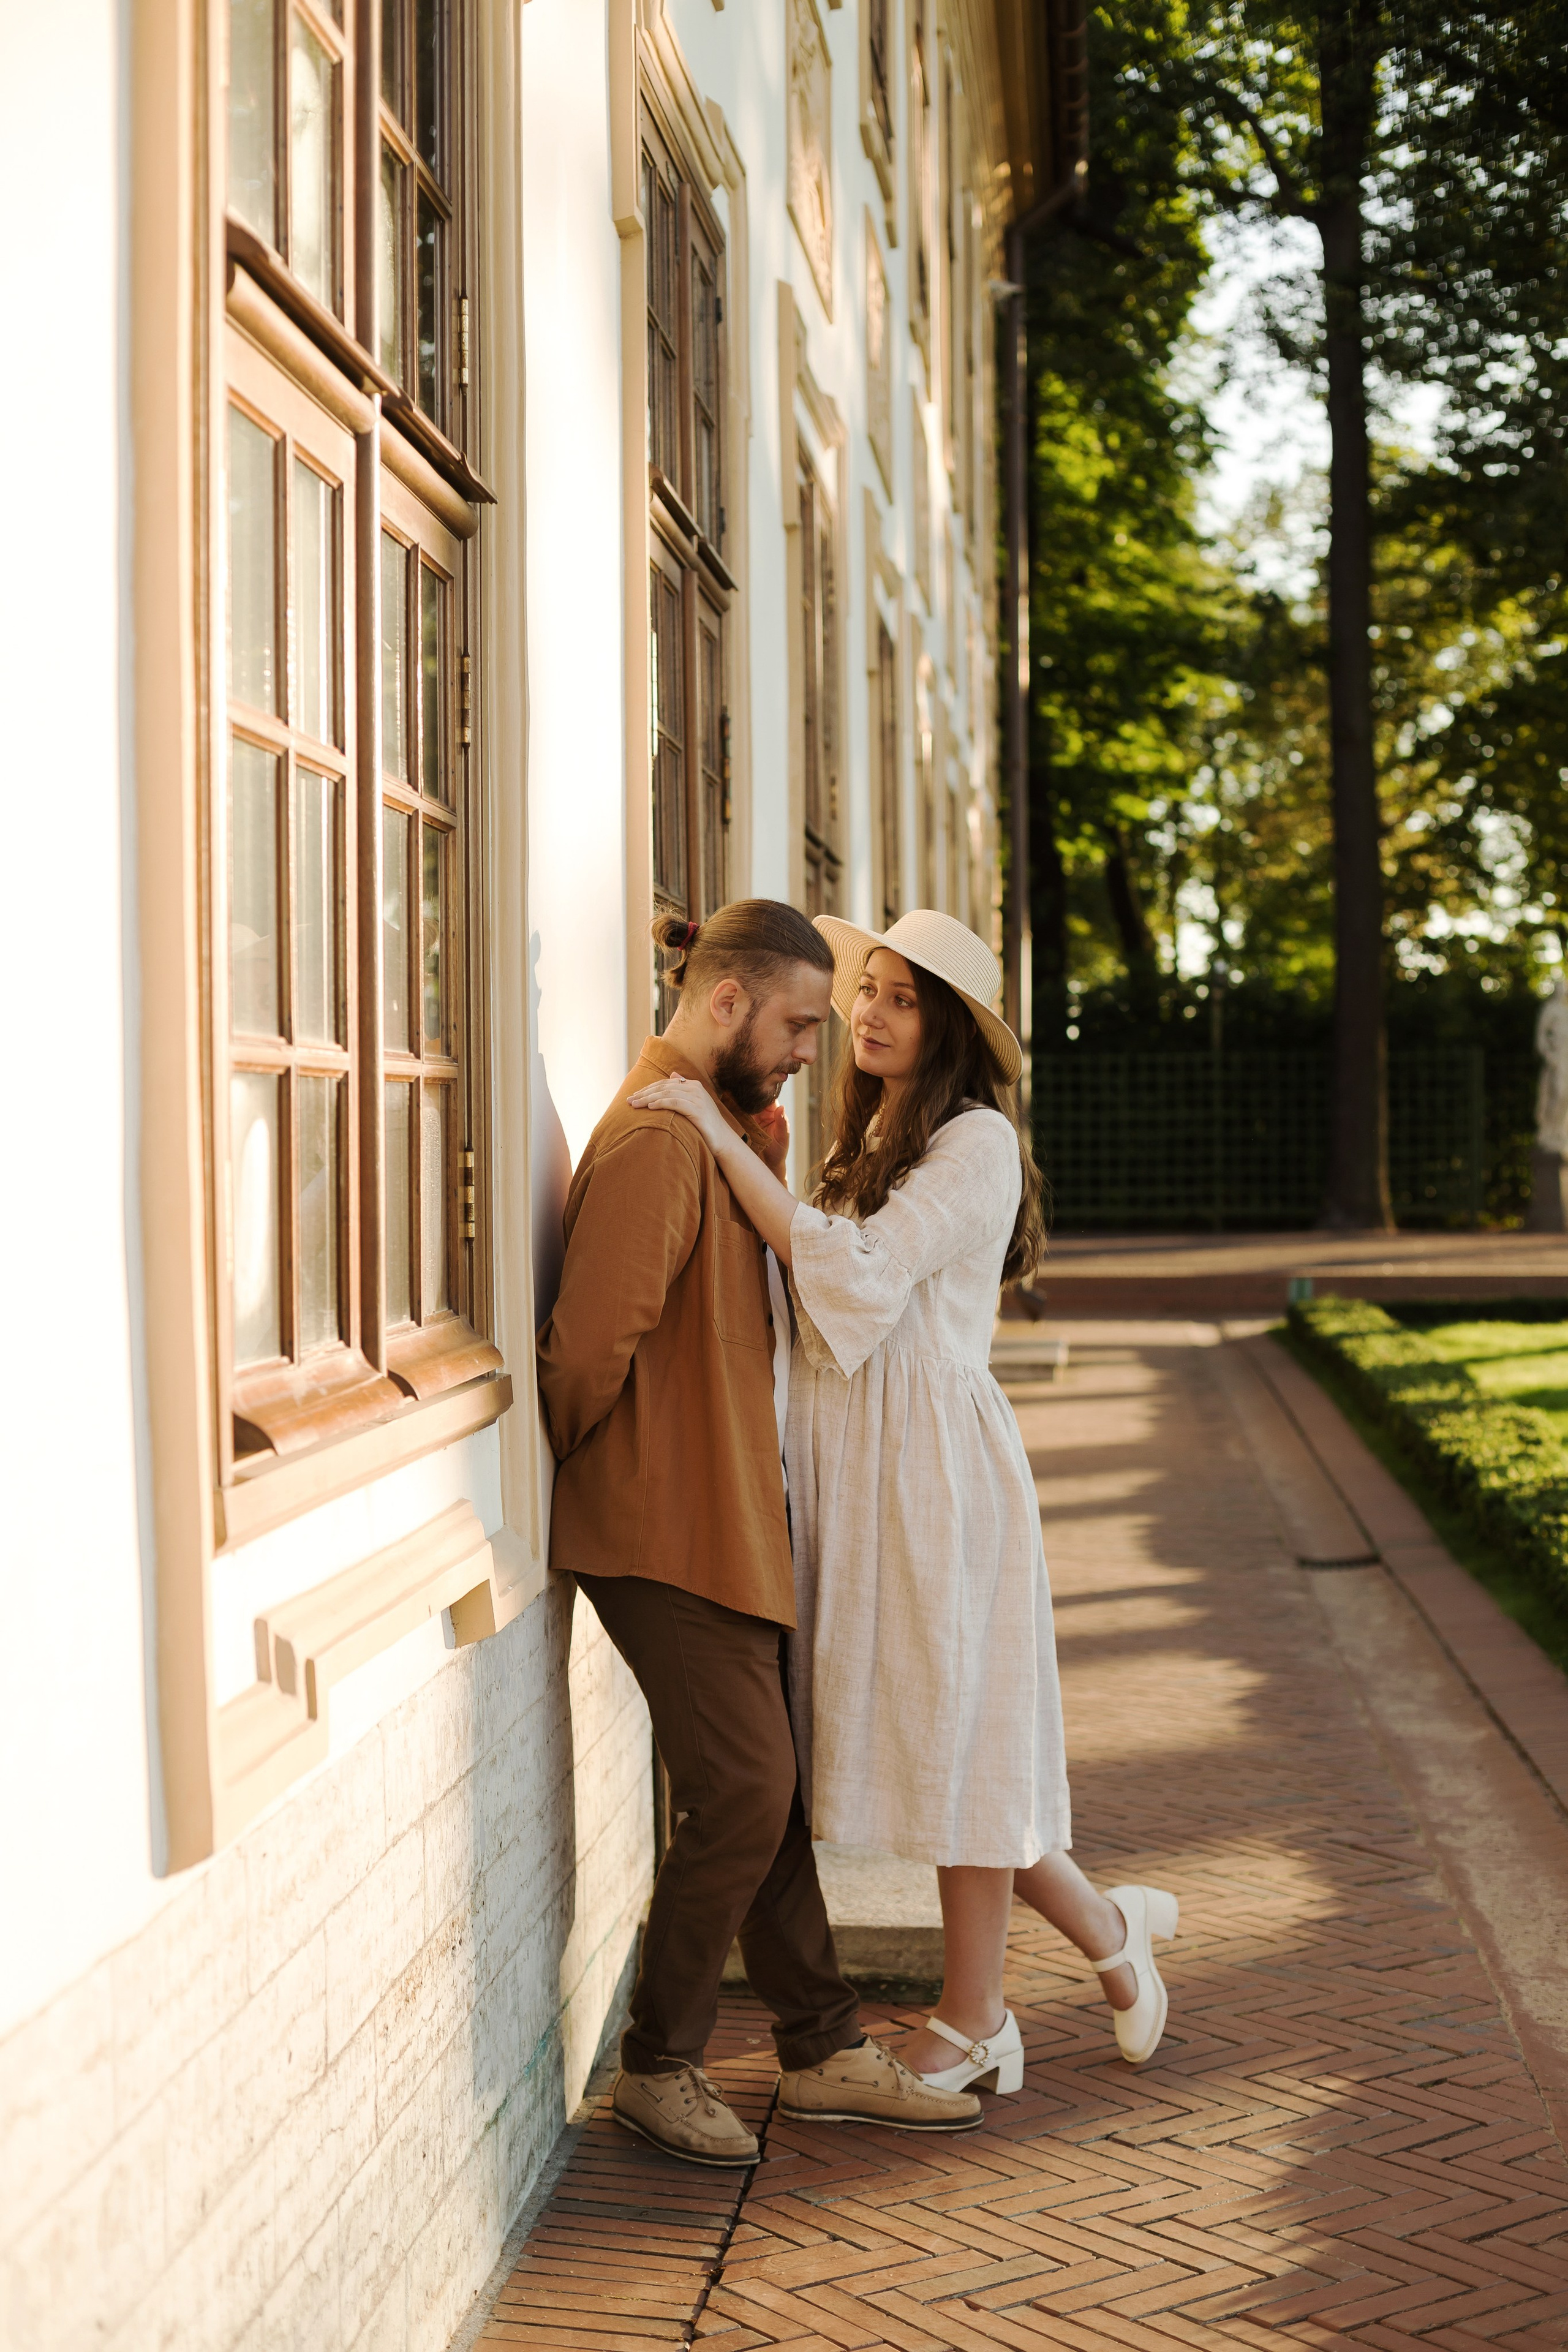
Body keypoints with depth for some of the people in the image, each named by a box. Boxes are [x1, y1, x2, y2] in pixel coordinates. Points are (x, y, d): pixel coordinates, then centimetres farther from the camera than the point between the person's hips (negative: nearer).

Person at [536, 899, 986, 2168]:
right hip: (670, 1530, -10)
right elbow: (593, 1338, -22)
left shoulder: (724, 1126, 16)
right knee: (743, 1795, -6)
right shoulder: (656, 1138, -19)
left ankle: (827, 2050, 22)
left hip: (740, 1516, 10)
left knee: (779, 1790, 13)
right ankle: (658, 2067, 9)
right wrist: (583, 1455, -8)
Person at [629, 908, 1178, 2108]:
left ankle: (971, 2030, 14)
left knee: (952, 1732, 0)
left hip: (935, 1468, -9)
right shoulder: (874, 1141, 16)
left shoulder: (977, 1142, -11)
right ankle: (1108, 1930, 27)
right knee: (914, 1733, 10)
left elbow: (855, 1274, -22)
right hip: (851, 1471, 9)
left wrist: (724, 1139, -22)